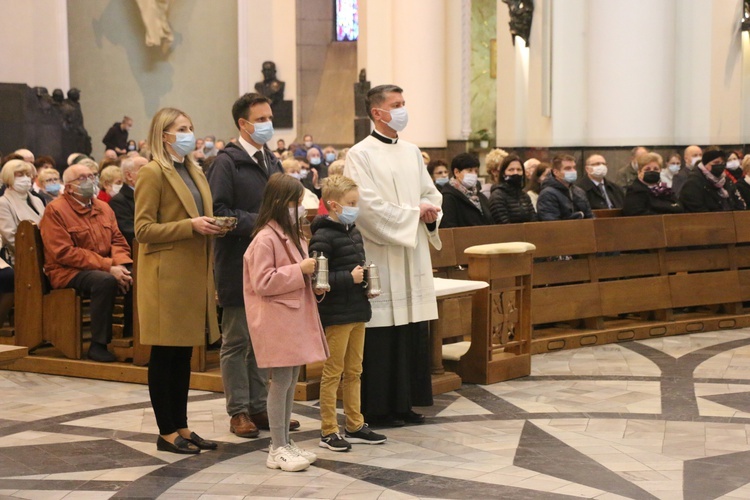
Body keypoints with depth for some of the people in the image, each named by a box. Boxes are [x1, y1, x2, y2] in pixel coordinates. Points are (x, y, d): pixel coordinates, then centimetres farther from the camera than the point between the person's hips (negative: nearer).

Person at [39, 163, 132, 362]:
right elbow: (64, 253, -16)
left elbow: (118, 241, 13)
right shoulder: (55, 211, -8)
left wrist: (120, 264, -13)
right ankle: (98, 345, -26)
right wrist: (107, 266, -22)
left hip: (106, 268, 6)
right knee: (105, 281, -35)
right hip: (68, 272, -6)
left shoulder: (103, 208, 13)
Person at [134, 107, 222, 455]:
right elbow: (143, 229, -13)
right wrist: (190, 226, -21)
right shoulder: (152, 173, -8)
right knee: (164, 356, -1)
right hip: (167, 275, -8)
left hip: (194, 273, 8)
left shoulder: (194, 172, 17)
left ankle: (181, 427, 19)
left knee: (184, 354, 12)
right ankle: (166, 433, 5)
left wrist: (212, 226, 3)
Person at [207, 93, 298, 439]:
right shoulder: (227, 162, -9)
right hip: (238, 266, -7)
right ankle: (238, 411, 9)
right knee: (237, 341, 2)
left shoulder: (272, 162, 14)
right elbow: (218, 212, -17)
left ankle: (259, 406, 22)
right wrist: (255, 223, -21)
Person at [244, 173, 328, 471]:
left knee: (291, 381, 11)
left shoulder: (293, 235, 14)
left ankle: (285, 442, 19)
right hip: (276, 320, -9)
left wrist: (313, 282, 6)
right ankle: (277, 450, 1)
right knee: (281, 381, -6)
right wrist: (300, 270, -19)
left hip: (296, 316, 9)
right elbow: (263, 283, -20)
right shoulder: (266, 239, -15)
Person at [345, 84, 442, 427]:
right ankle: (377, 408, 4)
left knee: (412, 331, 7)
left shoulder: (411, 152, 15)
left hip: (413, 252, 7)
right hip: (380, 256, -7)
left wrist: (430, 209, -4)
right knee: (382, 334, -5)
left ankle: (404, 403, 16)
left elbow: (431, 192, 19)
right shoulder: (360, 155, -7)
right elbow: (368, 205, -16)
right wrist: (414, 213, -11)